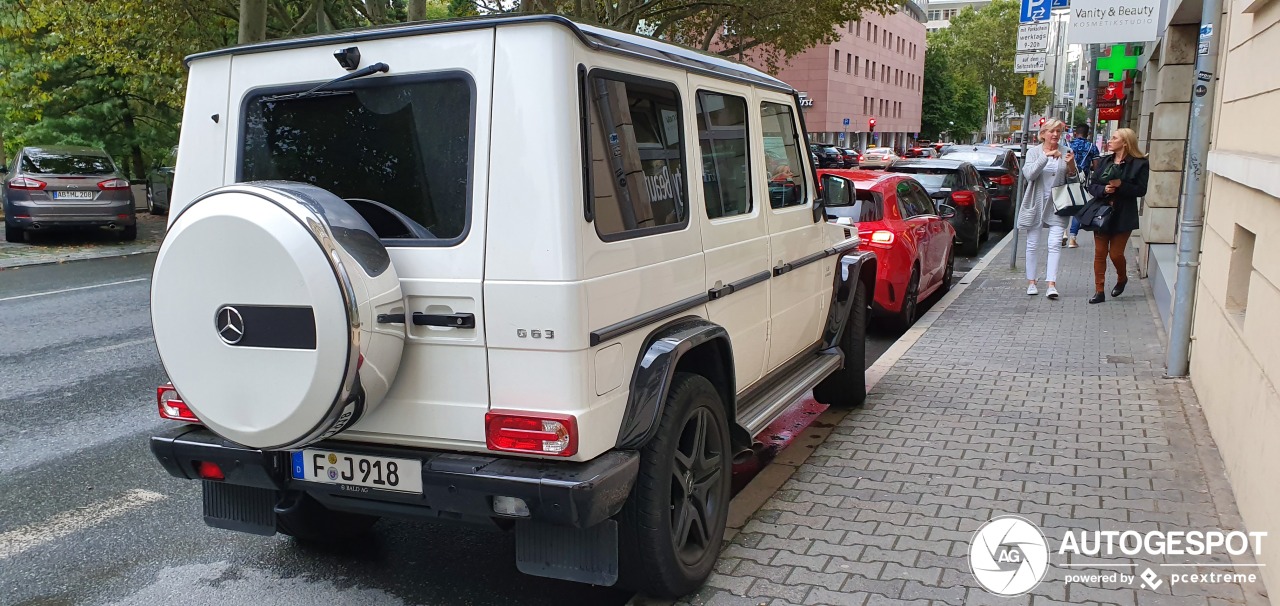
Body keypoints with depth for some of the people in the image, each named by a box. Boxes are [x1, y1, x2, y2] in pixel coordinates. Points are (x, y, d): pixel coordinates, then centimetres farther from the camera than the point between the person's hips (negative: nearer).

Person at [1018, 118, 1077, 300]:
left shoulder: (1065, 152, 4)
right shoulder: (1033, 152, 2)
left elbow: (1073, 180, 5)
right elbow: (1029, 174, -15)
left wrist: (1071, 166, -16)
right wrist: (1046, 156, -23)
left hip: (1057, 204, 0)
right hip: (1036, 203, 0)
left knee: (1055, 244, -10)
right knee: (1032, 244, 7)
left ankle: (1051, 284, -13)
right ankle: (1031, 282, 17)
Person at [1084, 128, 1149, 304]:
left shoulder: (1139, 164, -6)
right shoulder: (1105, 161, 8)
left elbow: (1141, 190, -10)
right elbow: (1092, 185, 4)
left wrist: (1121, 185, -22)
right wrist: (1103, 190, -16)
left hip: (1123, 216, -4)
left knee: (1116, 253, -1)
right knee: (1100, 253, 4)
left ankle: (1122, 278, 31)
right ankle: (1099, 291, 11)